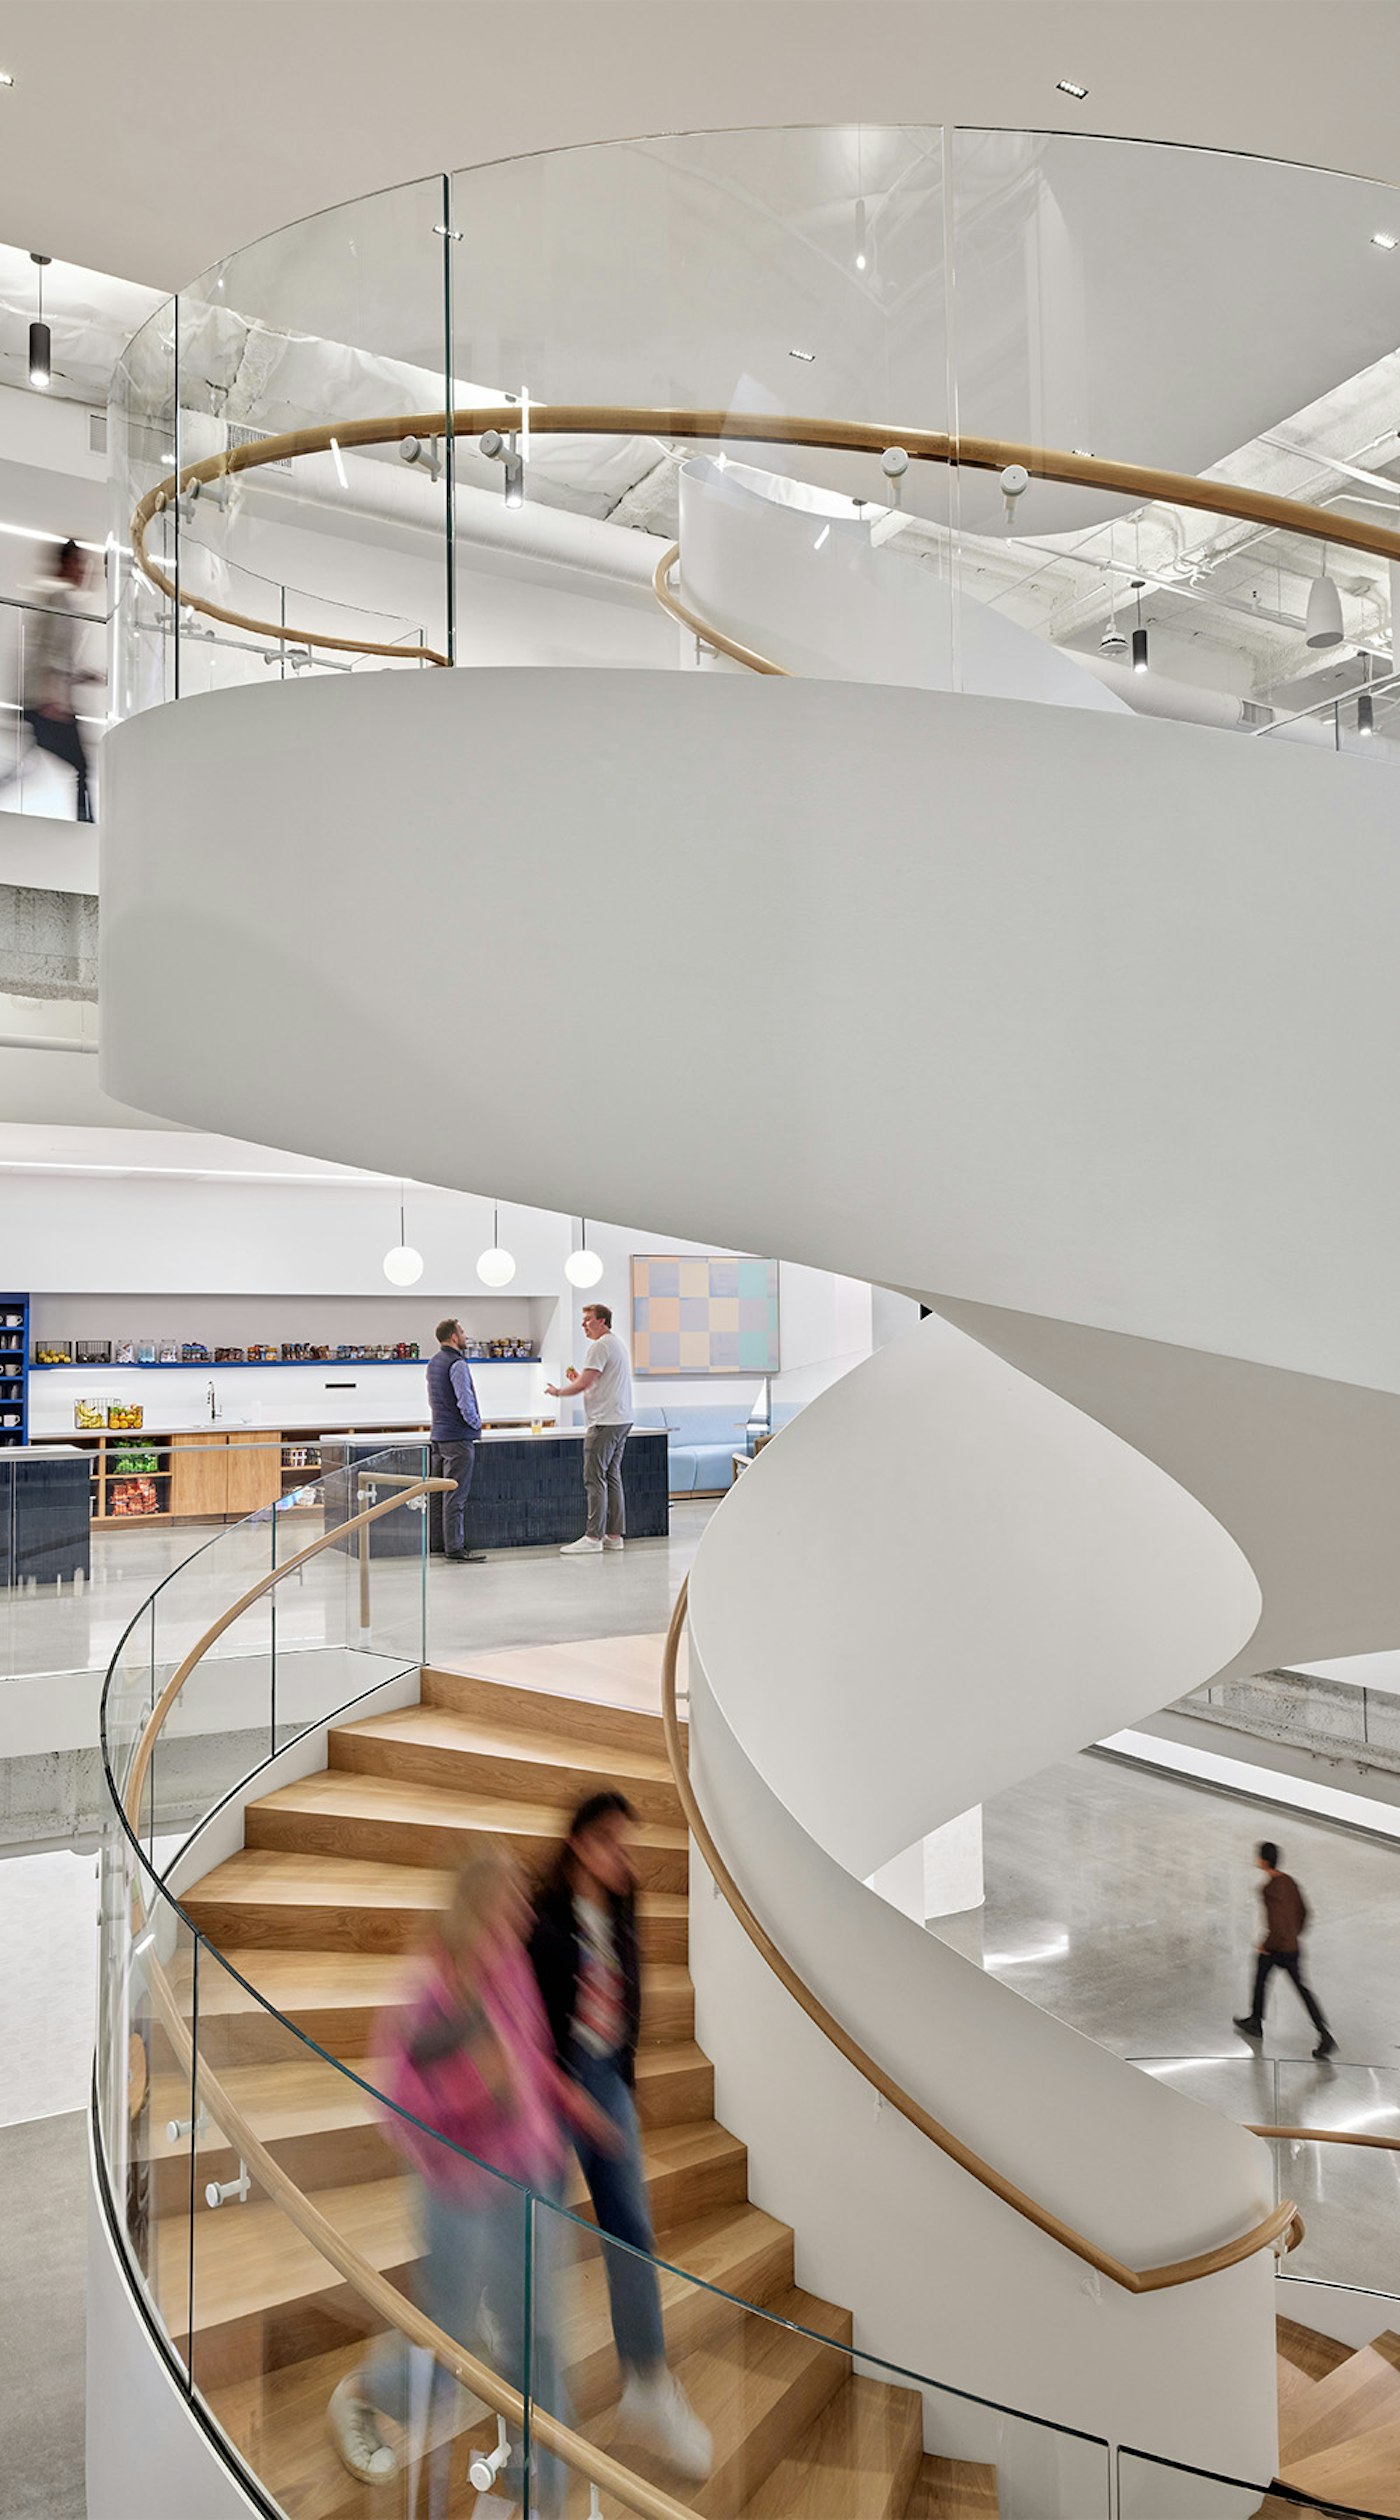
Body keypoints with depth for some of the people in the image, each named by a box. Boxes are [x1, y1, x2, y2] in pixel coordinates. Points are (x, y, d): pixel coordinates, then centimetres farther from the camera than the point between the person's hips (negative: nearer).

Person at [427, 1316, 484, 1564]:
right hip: (458, 1436, -9)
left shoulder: (433, 1363, 13)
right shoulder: (457, 1364, -16)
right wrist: (476, 1423, -4)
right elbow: (465, 1401, -22)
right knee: (456, 1495, -6)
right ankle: (454, 1550, -4)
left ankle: (453, 1544, 18)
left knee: (449, 1492, 13)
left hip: (439, 1435, 9)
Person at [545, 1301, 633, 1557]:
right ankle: (615, 1534, 13)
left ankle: (593, 1537, -10)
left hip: (605, 1422, -10)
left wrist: (558, 1391, 0)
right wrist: (578, 1379, 16)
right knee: (612, 1477, 11)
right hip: (622, 1420, 10)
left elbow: (583, 1384, -16)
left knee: (595, 1478, -9)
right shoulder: (618, 1344, 21)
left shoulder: (600, 1346, -12)